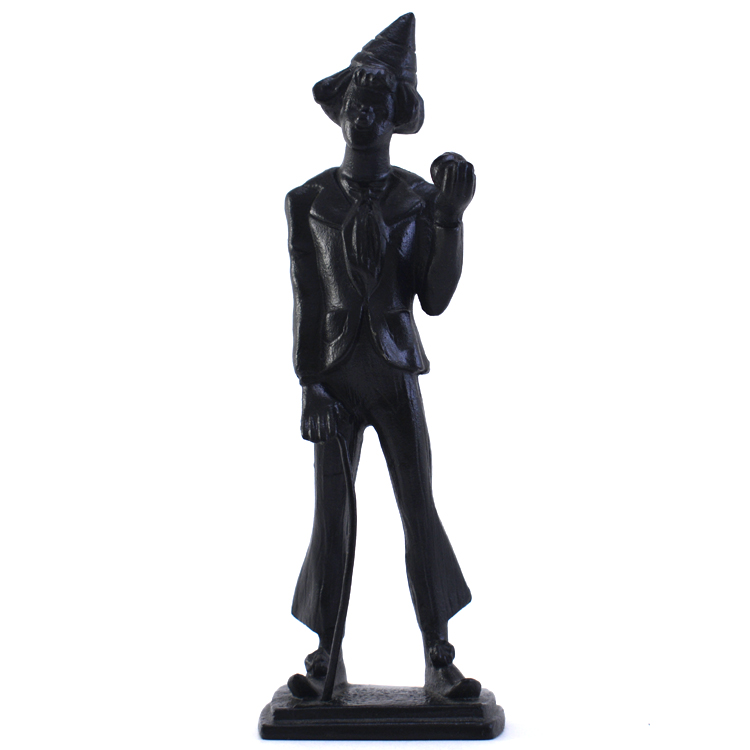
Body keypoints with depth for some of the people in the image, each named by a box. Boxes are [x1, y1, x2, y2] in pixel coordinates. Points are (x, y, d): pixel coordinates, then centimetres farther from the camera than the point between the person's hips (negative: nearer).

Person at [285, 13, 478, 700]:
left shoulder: (419, 199, 0)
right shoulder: (308, 201, 1)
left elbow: (435, 299, -6)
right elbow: (305, 301, -2)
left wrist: (450, 218, -18)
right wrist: (310, 386, -11)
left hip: (396, 374, 0)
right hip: (333, 375, 0)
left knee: (419, 511, -2)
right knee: (330, 517, 1)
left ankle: (440, 663, 5)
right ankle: (326, 660, 11)